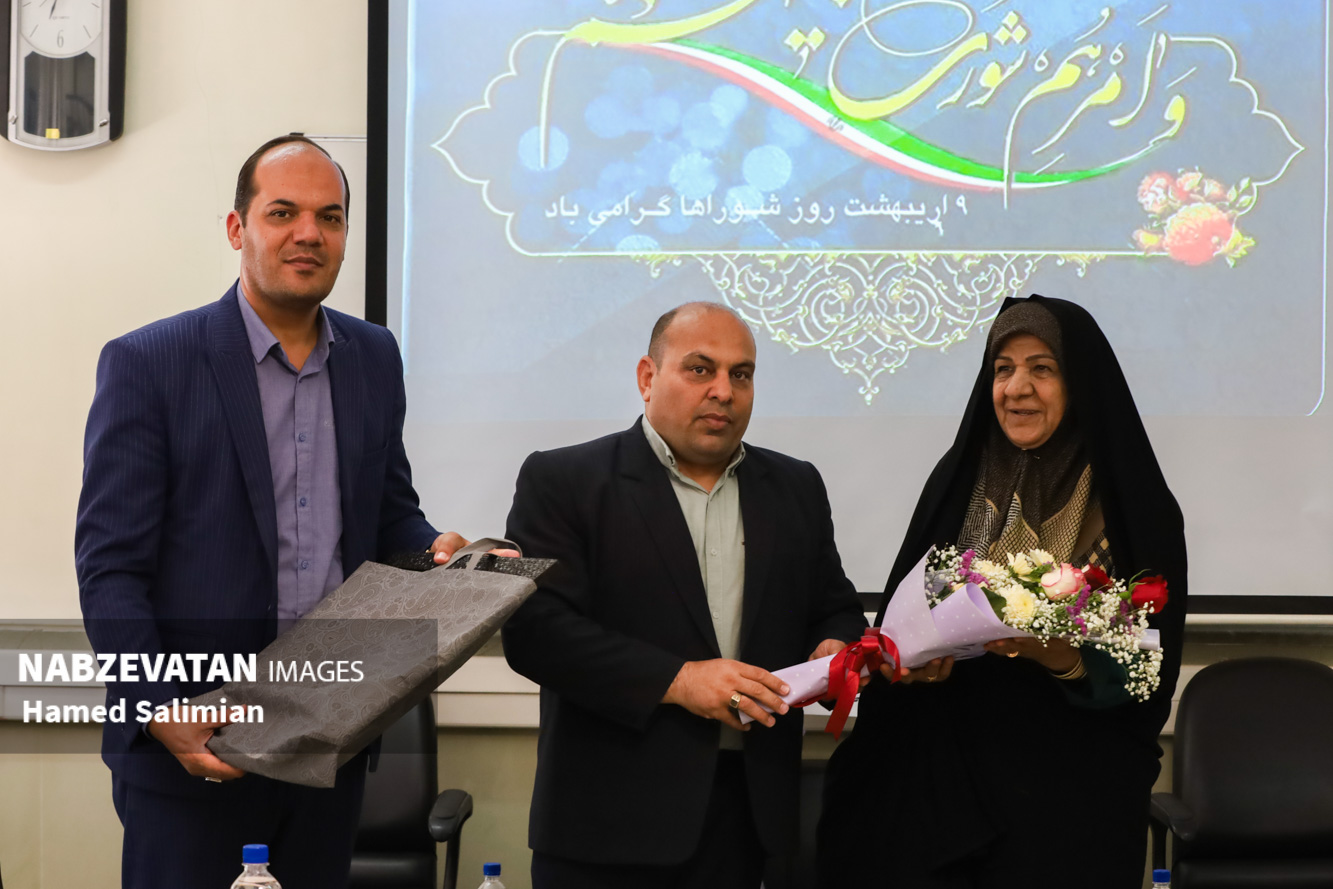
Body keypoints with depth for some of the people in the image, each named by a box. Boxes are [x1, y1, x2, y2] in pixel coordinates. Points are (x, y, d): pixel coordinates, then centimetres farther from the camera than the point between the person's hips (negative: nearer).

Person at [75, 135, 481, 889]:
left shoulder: (374, 358, 9)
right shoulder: (148, 364, -6)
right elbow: (109, 567, -8)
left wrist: (437, 551, -4)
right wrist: (163, 714, -19)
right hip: (192, 744, -4)